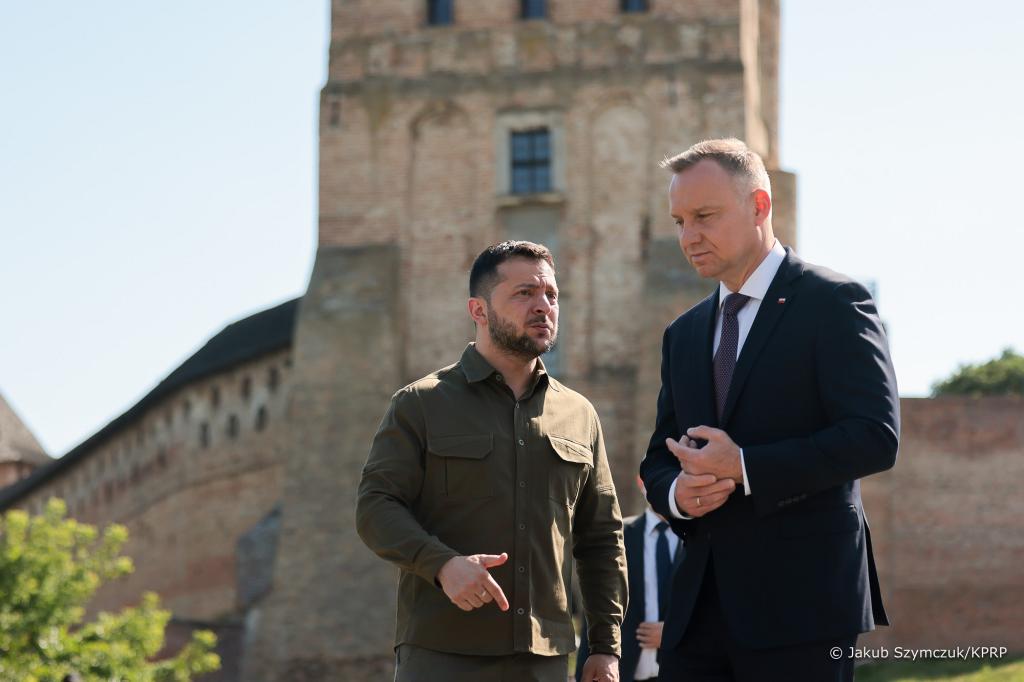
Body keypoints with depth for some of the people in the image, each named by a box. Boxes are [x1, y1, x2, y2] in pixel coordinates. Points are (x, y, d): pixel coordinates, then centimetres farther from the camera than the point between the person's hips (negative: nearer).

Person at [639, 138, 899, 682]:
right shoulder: (684, 334, 18)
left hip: (801, 599, -6)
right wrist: (676, 491, -4)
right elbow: (659, 460, 21)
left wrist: (746, 468, -18)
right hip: (700, 606, 6)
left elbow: (875, 437, -13)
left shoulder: (833, 303, -3)